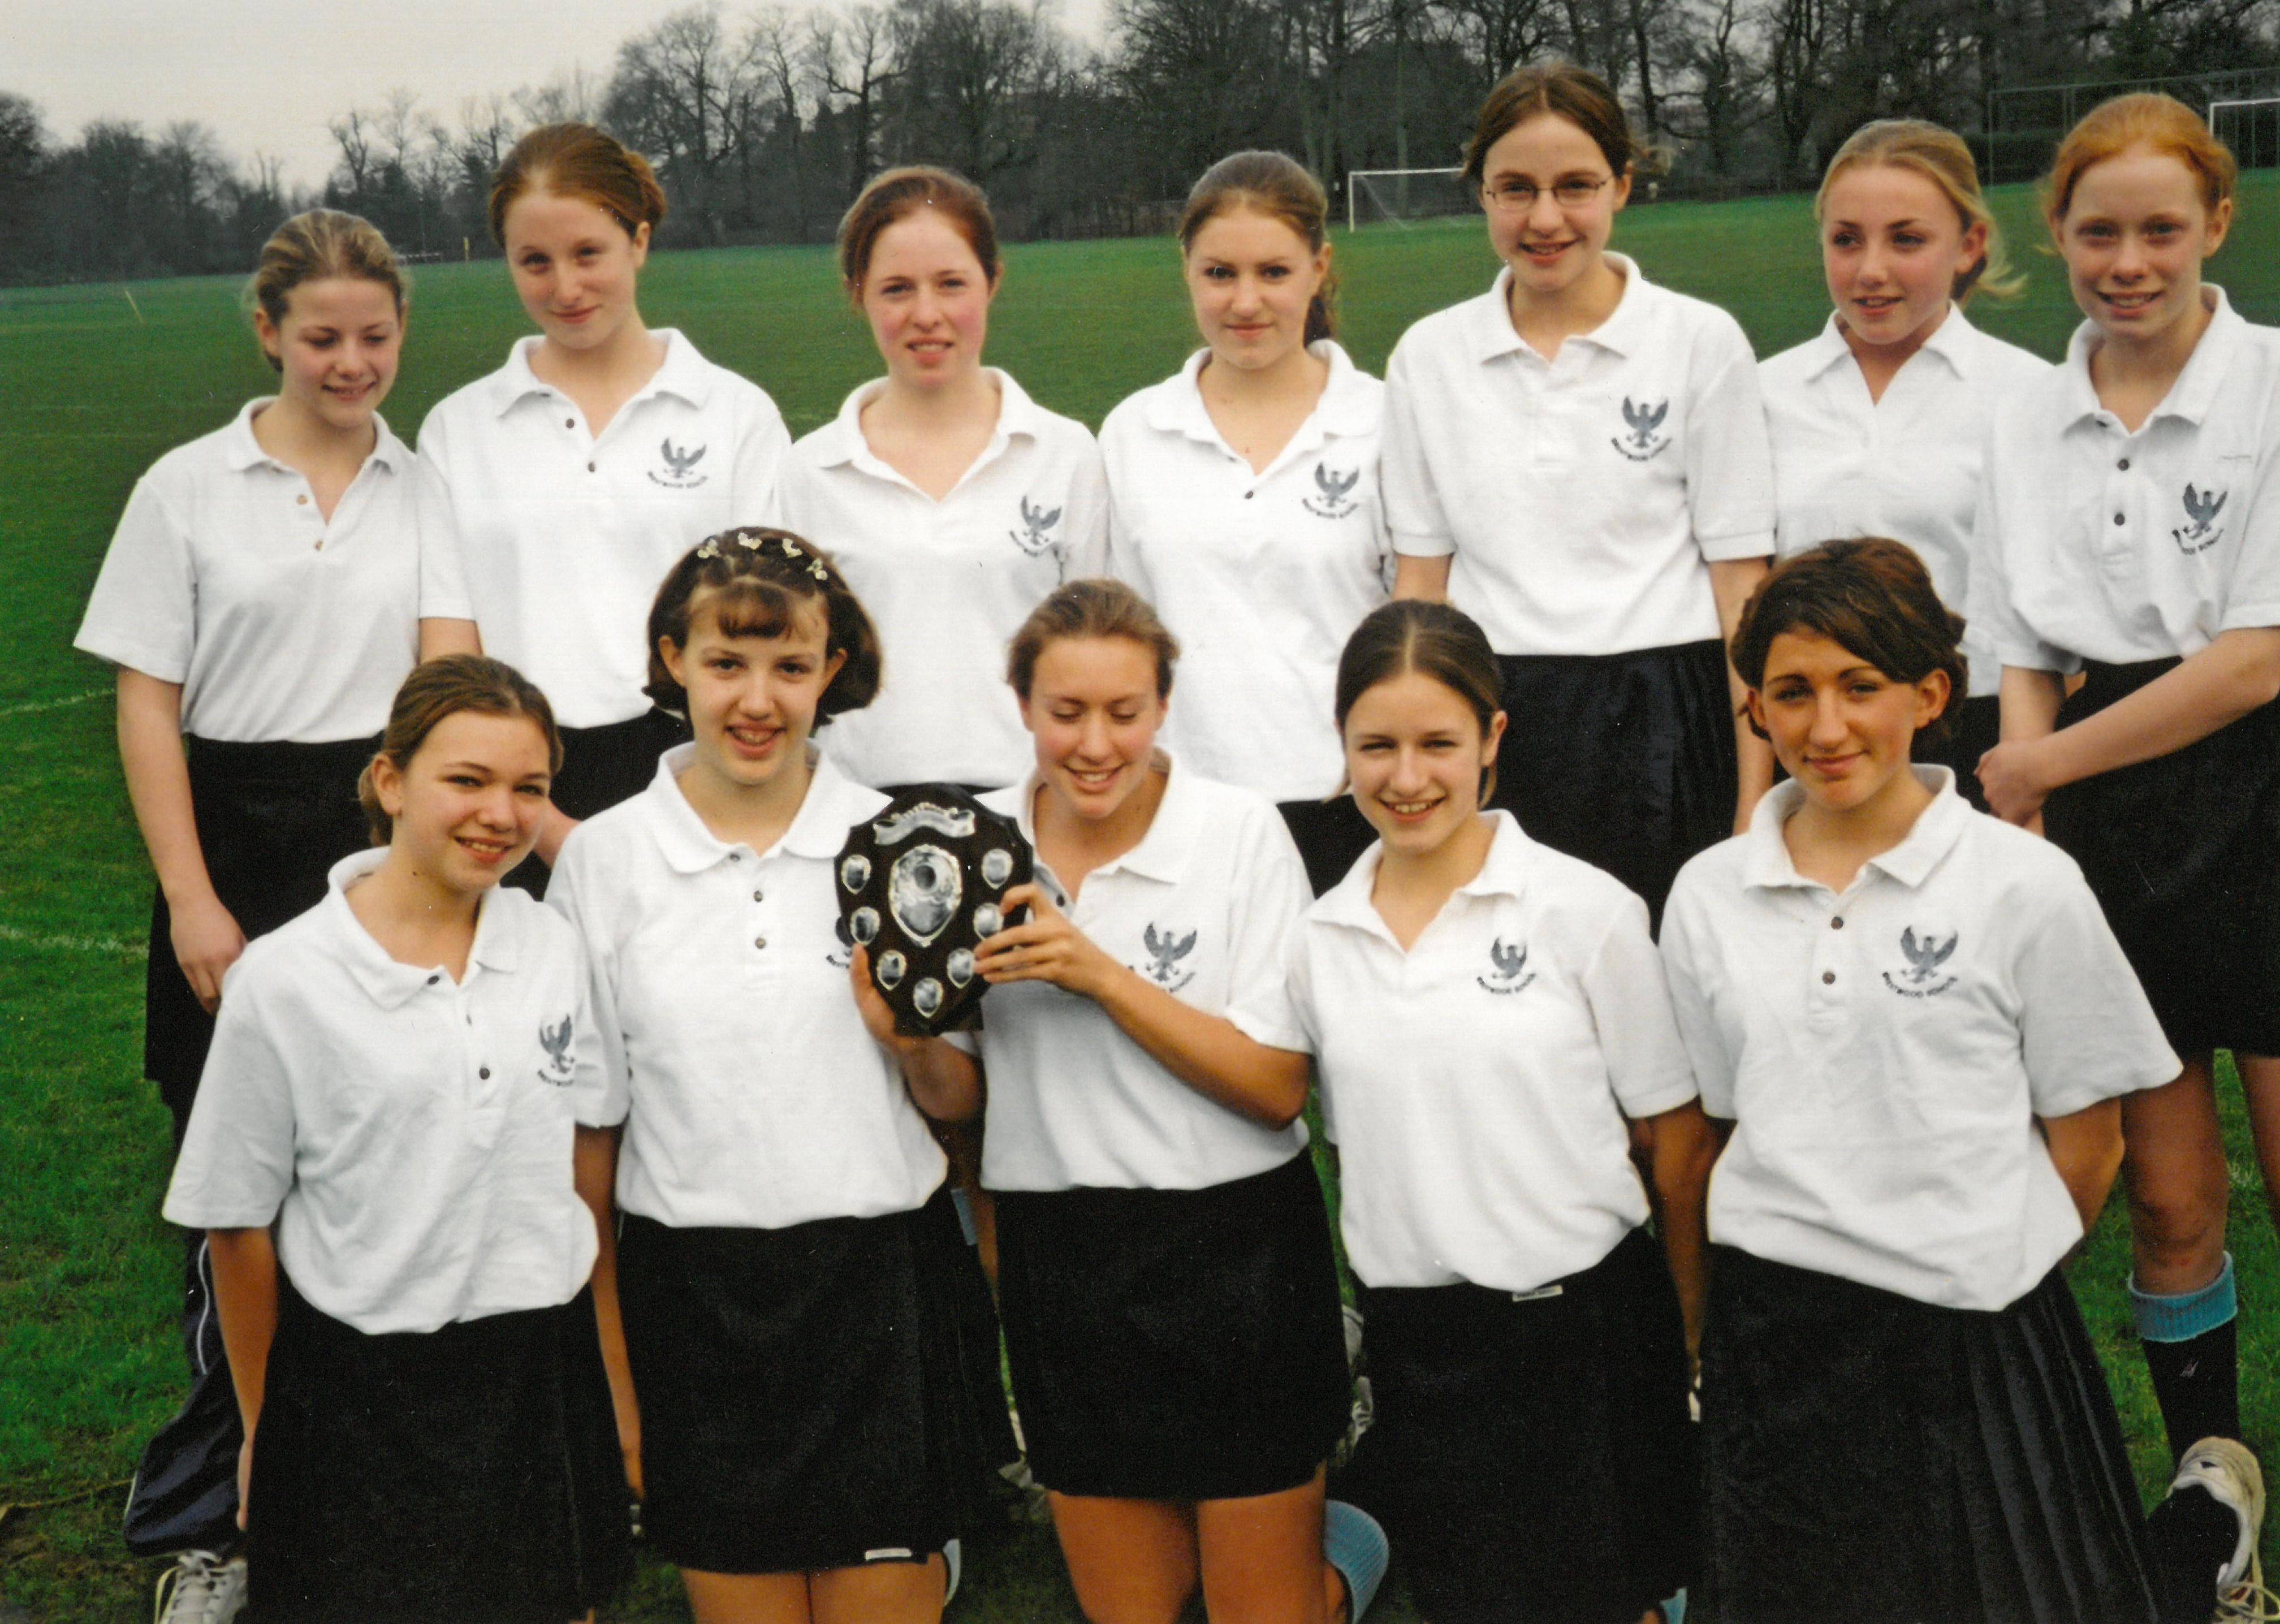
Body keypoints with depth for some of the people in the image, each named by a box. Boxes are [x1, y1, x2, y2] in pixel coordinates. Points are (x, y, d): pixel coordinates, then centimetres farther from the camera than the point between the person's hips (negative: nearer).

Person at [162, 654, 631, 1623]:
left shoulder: (554, 950, 0)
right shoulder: (284, 981, -11)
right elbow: (237, 1224, -3)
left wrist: (596, 1362, 11)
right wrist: (263, 1426, 6)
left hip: (541, 1374, 4)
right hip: (358, 1387, -3)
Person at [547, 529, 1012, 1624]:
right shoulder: (603, 859, 1)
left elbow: (961, 1103, 8)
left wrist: (909, 1036, -14)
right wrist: (613, 1387, 4)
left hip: (883, 1279, 0)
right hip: (695, 1296, 0)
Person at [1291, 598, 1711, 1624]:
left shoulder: (1584, 911, -7)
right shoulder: (1320, 942, 3)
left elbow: (1679, 1147, -4)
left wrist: (1699, 1338, -3)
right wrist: (1381, 1323, 11)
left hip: (1577, 1323, -3)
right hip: (1412, 1340, 3)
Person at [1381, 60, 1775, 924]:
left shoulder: (1702, 342, 1)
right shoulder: (1428, 356, 8)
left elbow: (1742, 578, -1)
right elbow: (1420, 580, 10)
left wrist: (1754, 808, -6)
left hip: (1659, 732, -2)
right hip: (1489, 732, 2)